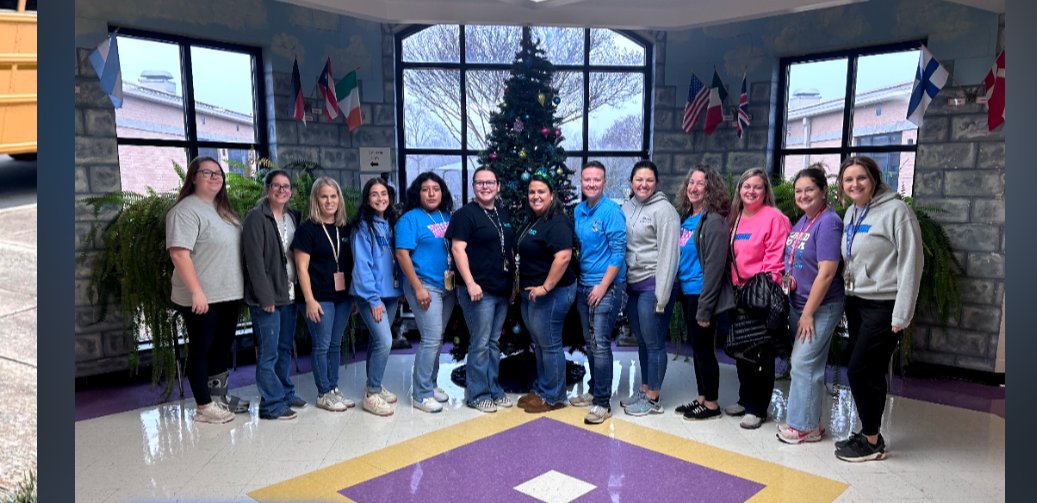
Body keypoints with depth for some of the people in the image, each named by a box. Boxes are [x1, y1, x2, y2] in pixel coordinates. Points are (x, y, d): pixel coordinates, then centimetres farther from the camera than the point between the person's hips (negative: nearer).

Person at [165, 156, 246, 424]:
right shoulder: (186, 210, -13)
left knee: (222, 347, 16)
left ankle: (219, 396, 29)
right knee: (201, 349, 2)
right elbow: (179, 253, -21)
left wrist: (239, 287, 17)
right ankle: (204, 406, 10)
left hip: (229, 295, 9)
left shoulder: (223, 210, 14)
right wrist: (196, 292, -25)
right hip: (202, 298, -9)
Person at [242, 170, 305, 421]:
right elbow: (255, 260, -14)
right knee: (269, 353, -2)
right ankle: (272, 404, 7)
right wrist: (266, 297, -17)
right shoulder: (256, 218, -9)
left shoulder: (293, 217, 12)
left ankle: (286, 393, 29)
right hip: (267, 297, -7)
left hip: (289, 294, 7)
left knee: (285, 348, 16)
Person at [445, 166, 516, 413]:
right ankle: (477, 395, 10)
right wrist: (470, 283, -21)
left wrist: (513, 283, 17)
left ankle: (494, 389, 24)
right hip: (479, 291, -7)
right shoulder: (465, 214, -7)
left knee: (494, 342, 14)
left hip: (502, 291, 7)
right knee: (480, 344, -2)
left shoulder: (504, 214, 15)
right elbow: (458, 249, -14)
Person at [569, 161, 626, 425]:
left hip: (606, 286, -7)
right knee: (589, 342, 15)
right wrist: (578, 280, 10)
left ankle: (603, 402, 1)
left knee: (600, 343, -7)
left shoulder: (611, 211, -12)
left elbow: (618, 251, -15)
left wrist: (603, 286, -16)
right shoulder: (578, 211, 9)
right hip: (584, 285, 7)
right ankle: (594, 390, 28)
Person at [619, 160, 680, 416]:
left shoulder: (663, 210, -10)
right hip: (633, 284, 7)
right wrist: (622, 283, 9)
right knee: (641, 341, 16)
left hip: (652, 285, -6)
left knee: (654, 343, 2)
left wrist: (662, 296, -17)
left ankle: (653, 399, 14)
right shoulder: (627, 207, 10)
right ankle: (644, 390, 30)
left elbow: (668, 254, -14)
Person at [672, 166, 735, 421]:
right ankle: (702, 398, 29)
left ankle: (711, 404, 18)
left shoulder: (713, 221, -15)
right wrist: (678, 290, 10)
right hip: (686, 292, 8)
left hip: (701, 294, -8)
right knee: (696, 347, 16)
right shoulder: (687, 218, 9)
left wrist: (705, 308, -19)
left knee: (704, 348, 3)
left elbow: (714, 267, -18)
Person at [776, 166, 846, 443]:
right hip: (797, 302, 8)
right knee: (801, 363, 13)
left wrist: (808, 313, -18)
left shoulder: (828, 222, -16)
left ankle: (806, 426, 8)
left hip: (820, 306, -8)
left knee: (804, 363, -5)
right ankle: (802, 419, 24)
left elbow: (826, 274, -21)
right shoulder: (802, 221, 10)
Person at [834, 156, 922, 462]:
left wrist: (901, 316, -15)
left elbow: (910, 264, -13)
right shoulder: (851, 213, 11)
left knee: (860, 371, -5)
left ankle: (872, 442, 10)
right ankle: (867, 434, 23)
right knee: (869, 373, 12)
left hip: (883, 306, -6)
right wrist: (846, 302, 12)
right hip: (855, 303, 7)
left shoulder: (895, 211, -11)